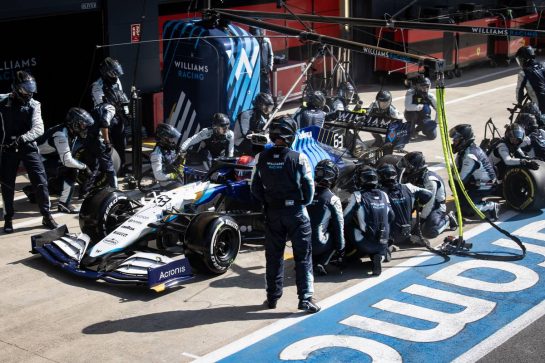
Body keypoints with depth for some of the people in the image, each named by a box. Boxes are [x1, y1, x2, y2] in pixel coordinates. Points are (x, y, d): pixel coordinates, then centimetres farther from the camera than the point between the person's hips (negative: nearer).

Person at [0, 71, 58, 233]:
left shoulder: (33, 105, -2)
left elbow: (38, 128, -14)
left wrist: (22, 138, -29)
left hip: (28, 146, 0)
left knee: (40, 181, -7)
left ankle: (47, 216, 4)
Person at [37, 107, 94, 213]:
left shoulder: (72, 133, 0)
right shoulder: (61, 135, -29)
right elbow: (67, 161, -34)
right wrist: (84, 167, -22)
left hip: (49, 157, 10)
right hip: (40, 160, -10)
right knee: (71, 170, -20)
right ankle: (64, 204, -15)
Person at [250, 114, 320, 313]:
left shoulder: (261, 158, -5)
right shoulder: (298, 158, -15)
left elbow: (255, 187, 3)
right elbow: (309, 186, -7)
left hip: (272, 213, 3)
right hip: (296, 211, -3)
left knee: (273, 255, 14)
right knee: (303, 256, 3)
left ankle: (272, 297, 22)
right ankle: (305, 298, 0)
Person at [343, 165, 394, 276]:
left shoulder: (357, 196, -10)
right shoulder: (383, 195, 4)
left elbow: (344, 219, -13)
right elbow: (391, 217, 15)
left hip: (365, 245, -3)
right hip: (382, 244, 4)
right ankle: (381, 255, 6)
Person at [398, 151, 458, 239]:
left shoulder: (430, 181, -32)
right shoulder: (415, 177, -7)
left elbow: (429, 205, -27)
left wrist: (420, 221, -21)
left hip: (436, 206, -8)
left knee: (429, 232, -26)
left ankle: (447, 219, 1)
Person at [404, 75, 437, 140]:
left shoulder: (430, 96, -11)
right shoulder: (411, 93, -23)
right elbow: (407, 106, -39)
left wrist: (436, 121, -12)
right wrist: (420, 107, -41)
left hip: (424, 118, 3)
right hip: (411, 116, -3)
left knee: (432, 135, -15)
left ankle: (418, 128, 18)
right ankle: (412, 130, -12)